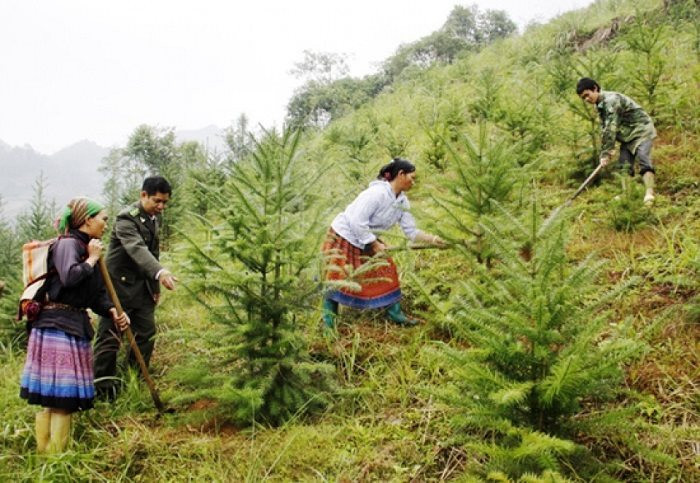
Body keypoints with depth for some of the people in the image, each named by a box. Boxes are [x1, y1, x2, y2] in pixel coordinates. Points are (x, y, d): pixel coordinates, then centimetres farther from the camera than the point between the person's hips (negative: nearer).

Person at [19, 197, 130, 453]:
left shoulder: (85, 247, 17)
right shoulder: (68, 243, -10)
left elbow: (96, 293, 16)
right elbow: (69, 277, -28)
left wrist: (112, 312, -1)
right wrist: (92, 259, -13)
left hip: (75, 325, 9)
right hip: (58, 326, -9)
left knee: (49, 395, 11)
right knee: (59, 394, -8)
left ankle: (46, 453, 15)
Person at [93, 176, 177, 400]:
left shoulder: (155, 218, 8)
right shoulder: (127, 219, -19)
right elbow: (137, 249, -36)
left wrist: (156, 286, 14)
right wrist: (160, 272, -51)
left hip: (143, 287, 8)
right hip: (119, 285, -8)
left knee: (146, 335, 8)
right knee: (110, 337, -4)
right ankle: (103, 389, 2)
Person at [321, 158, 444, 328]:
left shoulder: (402, 201, -3)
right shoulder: (377, 193, -30)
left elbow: (411, 231, 2)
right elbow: (357, 222, -30)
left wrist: (433, 239, -11)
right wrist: (375, 244, -21)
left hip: (367, 239, 8)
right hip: (344, 236, -8)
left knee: (384, 270, 5)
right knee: (338, 278, -4)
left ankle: (395, 313, 13)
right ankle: (328, 318, 9)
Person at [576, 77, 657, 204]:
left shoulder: (611, 100, -24)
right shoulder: (600, 105, 7)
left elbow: (611, 128, -29)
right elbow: (606, 130, 10)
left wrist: (605, 153, -28)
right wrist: (606, 151, 1)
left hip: (641, 130, -10)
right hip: (627, 135, 10)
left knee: (643, 157, -25)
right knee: (624, 165, 1)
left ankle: (649, 193, -35)